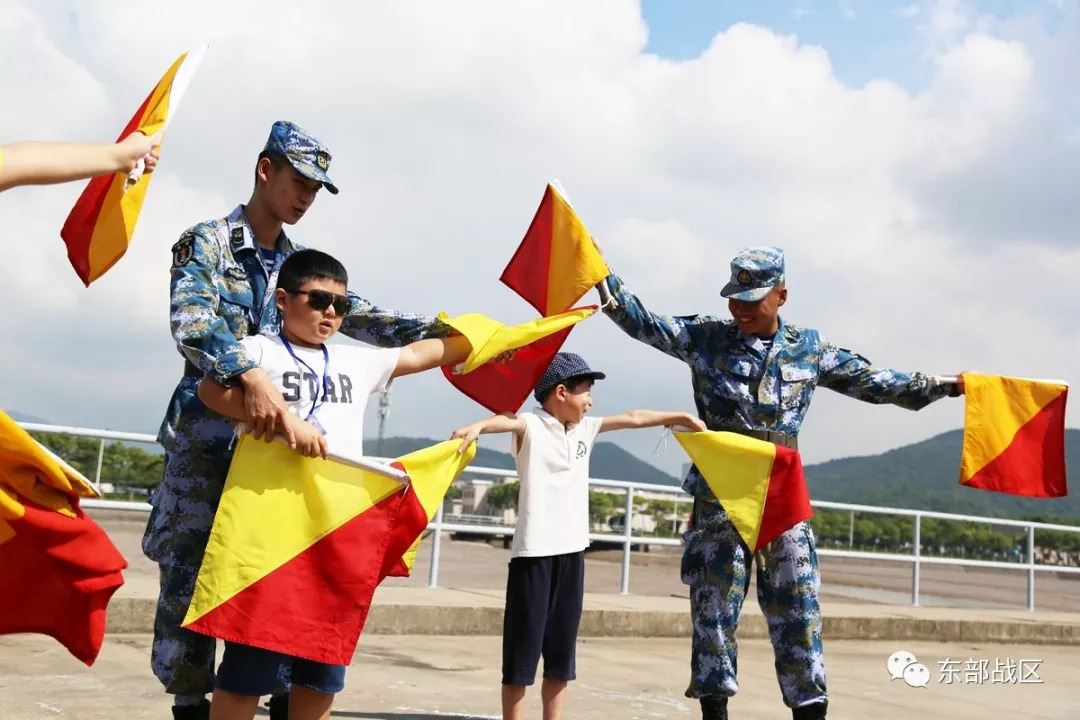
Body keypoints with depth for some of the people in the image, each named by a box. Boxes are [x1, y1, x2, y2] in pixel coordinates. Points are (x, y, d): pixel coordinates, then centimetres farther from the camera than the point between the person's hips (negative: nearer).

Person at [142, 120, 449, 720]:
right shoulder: (206, 243, -6)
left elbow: (364, 320, 9)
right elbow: (191, 321, -24)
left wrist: (439, 329, -6)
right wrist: (250, 376, -41)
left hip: (278, 443, 5)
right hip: (207, 440, -5)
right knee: (191, 576, 1)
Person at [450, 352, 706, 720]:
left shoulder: (584, 429, 13)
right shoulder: (530, 427, -8)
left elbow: (633, 418, 23)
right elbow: (506, 420, -29)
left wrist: (681, 416, 30)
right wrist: (478, 426, -51)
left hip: (571, 551, 7)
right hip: (534, 551, -6)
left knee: (561, 651, 11)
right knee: (523, 649, -1)